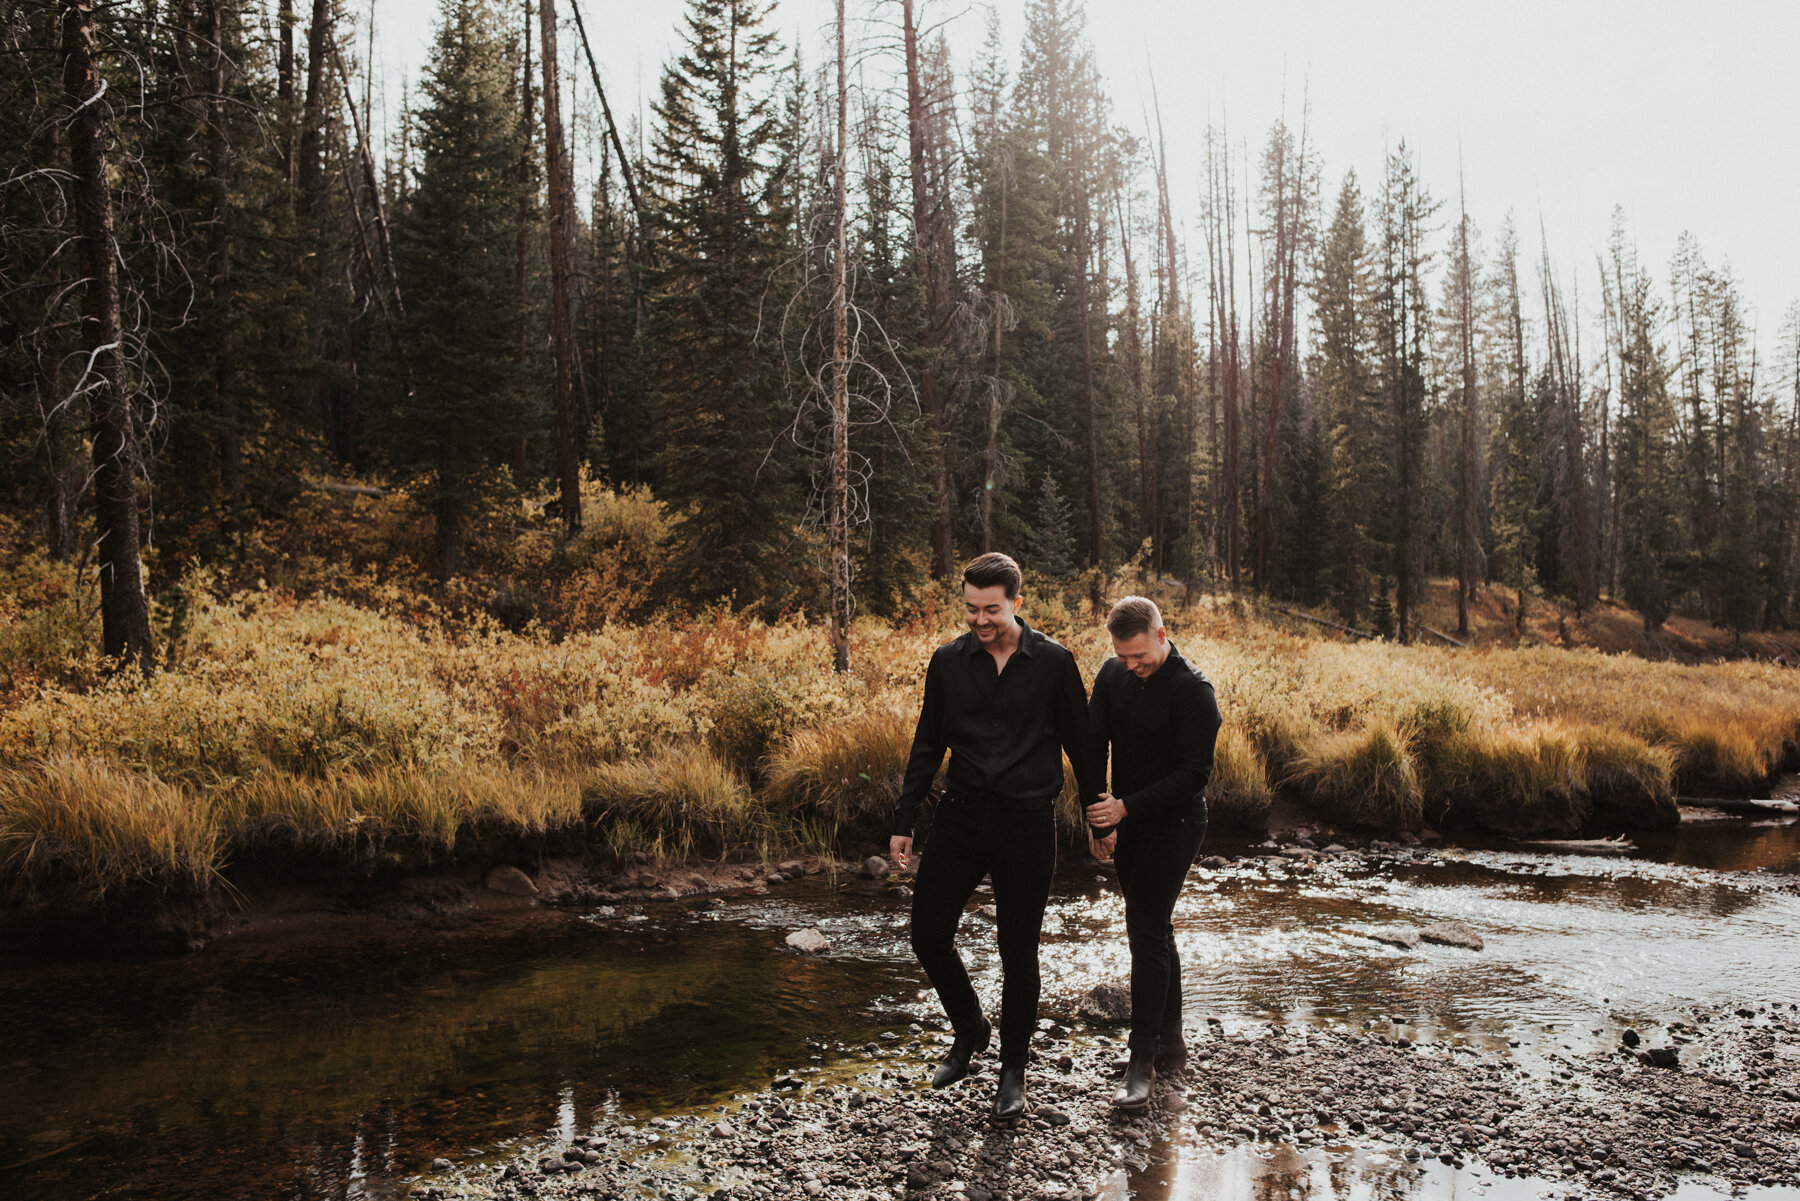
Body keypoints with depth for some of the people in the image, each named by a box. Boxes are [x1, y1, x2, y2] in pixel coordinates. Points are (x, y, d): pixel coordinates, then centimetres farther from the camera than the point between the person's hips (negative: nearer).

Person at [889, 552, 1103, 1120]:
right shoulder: (948, 662, 2)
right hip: (960, 816, 3)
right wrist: (903, 821, 8)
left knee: (1018, 954, 5)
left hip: (1026, 822, -2)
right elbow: (927, 747, 10)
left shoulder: (1053, 663, -5)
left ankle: (1013, 1072, 24)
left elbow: (1080, 744, 3)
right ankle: (969, 1028, 28)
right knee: (929, 934, 0)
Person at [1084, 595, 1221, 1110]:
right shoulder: (1112, 674, 1)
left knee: (1146, 935, -11)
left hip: (1173, 825, -7)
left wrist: (1126, 807, -22)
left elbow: (1194, 773, -18)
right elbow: (1093, 746, 4)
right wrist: (1097, 819, -2)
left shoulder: (1192, 690, -18)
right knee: (1154, 931, 14)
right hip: (1127, 823, 7)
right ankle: (1170, 1045, 27)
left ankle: (1142, 1062, -4)